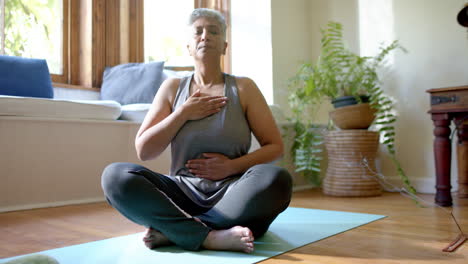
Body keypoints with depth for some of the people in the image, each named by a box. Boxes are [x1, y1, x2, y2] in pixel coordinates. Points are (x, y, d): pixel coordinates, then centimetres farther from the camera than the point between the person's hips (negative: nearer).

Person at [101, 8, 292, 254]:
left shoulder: (243, 87, 5)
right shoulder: (172, 87, 9)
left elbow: (275, 146, 3)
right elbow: (143, 150, 3)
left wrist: (232, 167, -12)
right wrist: (183, 113, -7)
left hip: (231, 195, -1)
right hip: (183, 193, 1)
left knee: (276, 179, -33)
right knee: (115, 175, -23)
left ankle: (174, 230, -24)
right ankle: (212, 236, -30)